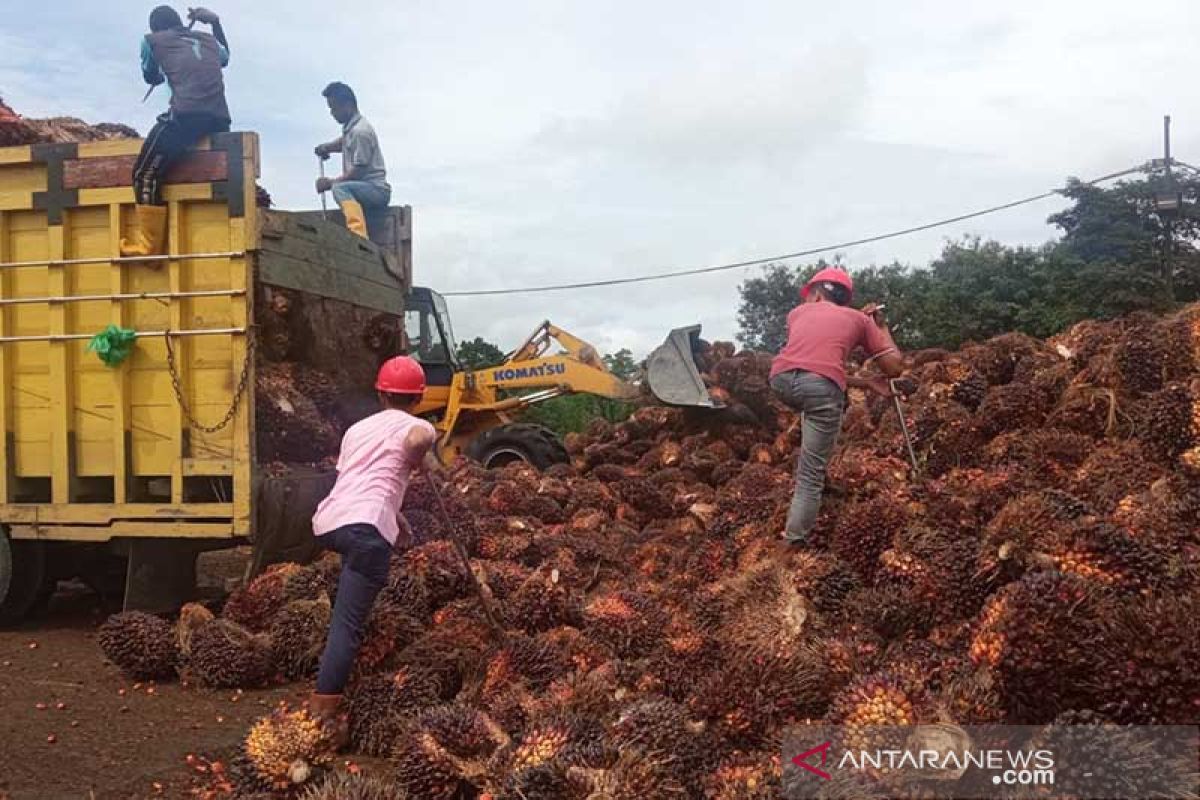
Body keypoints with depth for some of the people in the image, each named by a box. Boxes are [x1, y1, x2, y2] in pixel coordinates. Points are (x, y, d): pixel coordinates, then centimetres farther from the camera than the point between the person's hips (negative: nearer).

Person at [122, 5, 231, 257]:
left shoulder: (152, 40, 17)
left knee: (146, 174, 1)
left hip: (186, 115, -5)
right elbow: (225, 57, 51)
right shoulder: (208, 39, 27)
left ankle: (148, 247, -5)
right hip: (220, 119, 5)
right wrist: (215, 22, 54)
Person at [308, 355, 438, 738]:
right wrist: (425, 460, 9)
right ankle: (324, 711, -13)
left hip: (327, 522, 6)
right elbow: (420, 439, -14)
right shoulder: (415, 425, 12)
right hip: (365, 526, -6)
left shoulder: (357, 428, 31)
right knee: (348, 623, -6)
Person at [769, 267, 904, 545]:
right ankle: (795, 540, 1)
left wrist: (866, 383, 38)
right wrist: (882, 327, 40)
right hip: (821, 387, -3)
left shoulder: (798, 312, 32)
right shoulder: (859, 318, 25)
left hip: (782, 379, 3)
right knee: (811, 475, 5)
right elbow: (895, 367, 25)